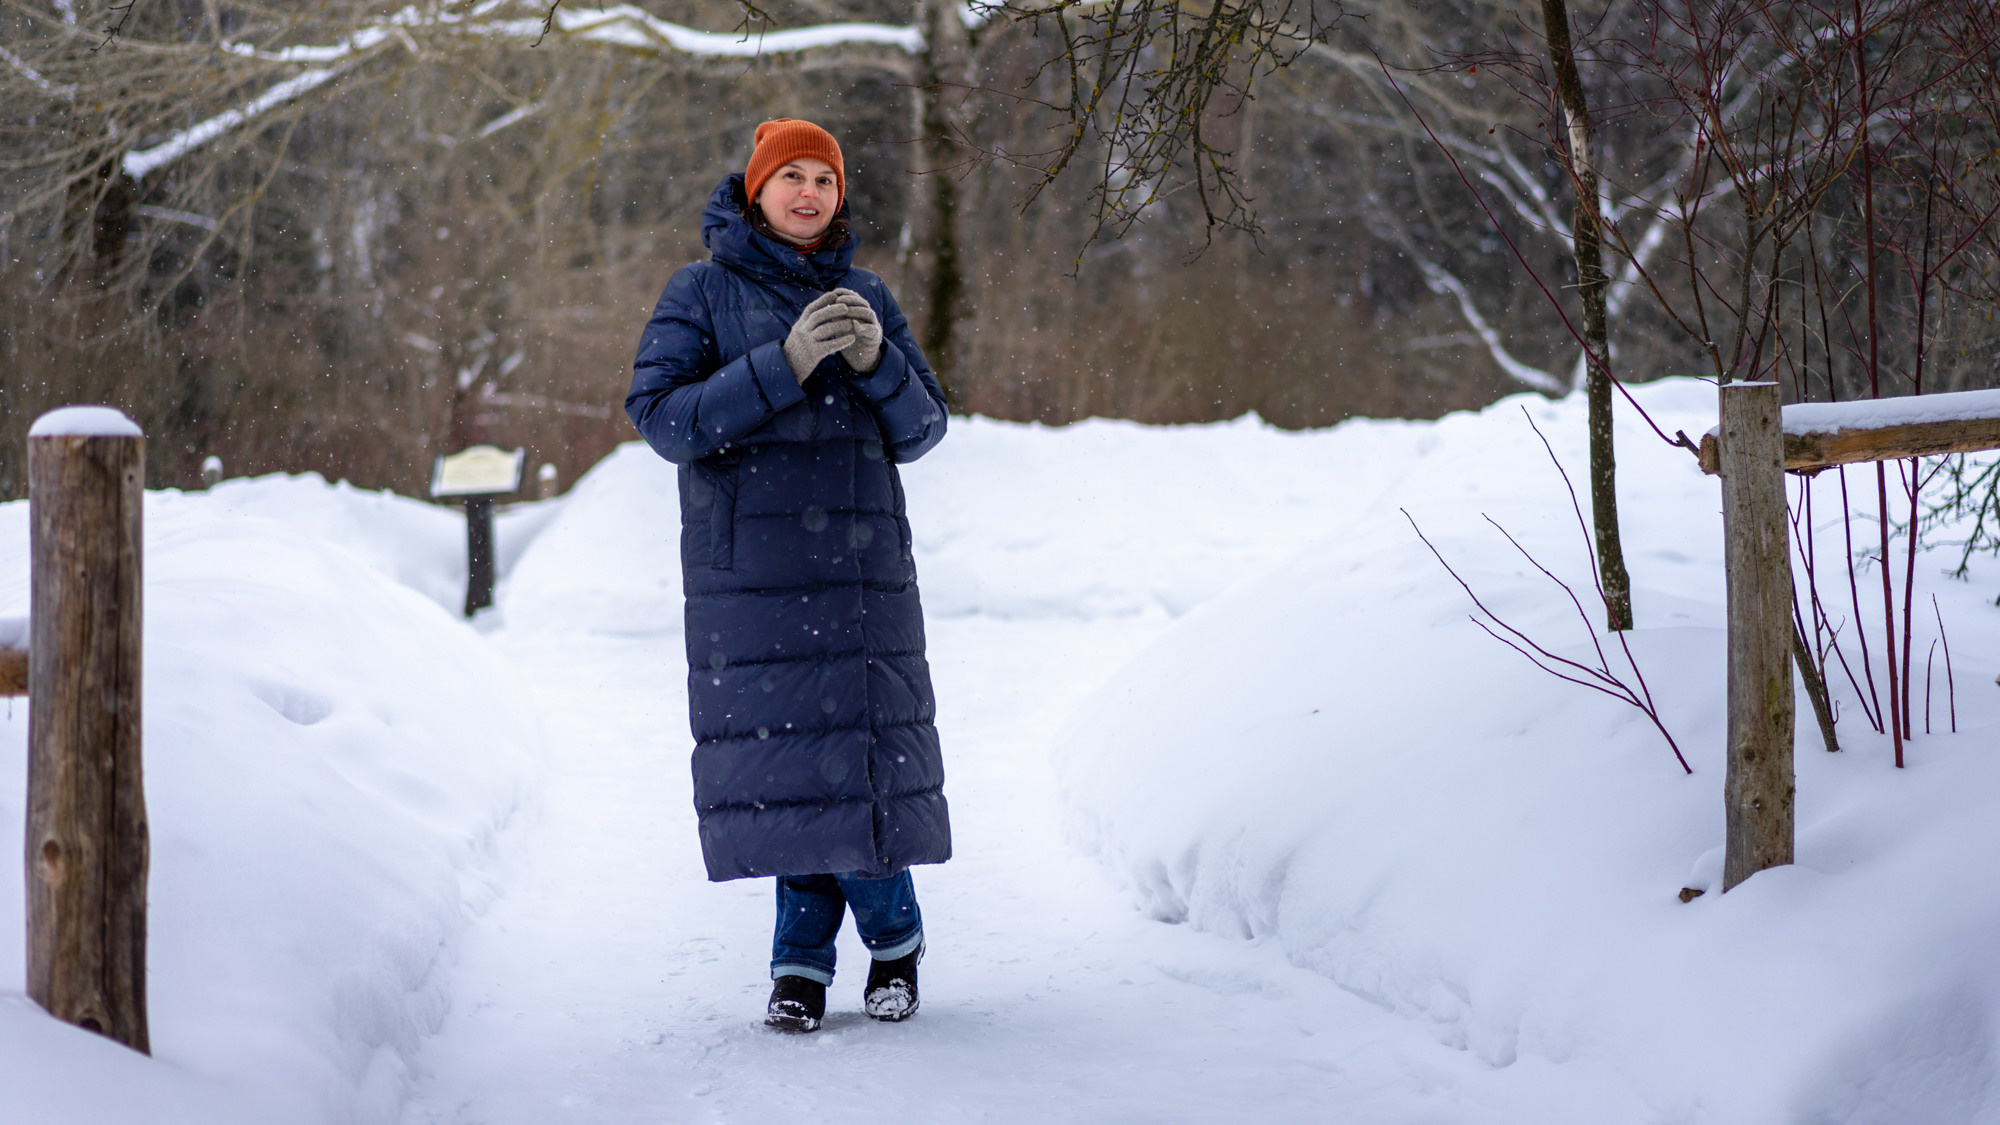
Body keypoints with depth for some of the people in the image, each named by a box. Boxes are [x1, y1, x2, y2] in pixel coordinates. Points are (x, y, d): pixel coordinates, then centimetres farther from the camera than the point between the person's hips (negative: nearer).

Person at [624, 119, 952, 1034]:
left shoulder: (864, 298, 12)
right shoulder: (702, 294, 3)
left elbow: (919, 431, 7)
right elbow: (663, 417, -9)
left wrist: (876, 358, -13)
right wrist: (786, 363, -18)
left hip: (861, 567, 2)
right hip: (748, 571, -2)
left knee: (866, 755, -3)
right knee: (779, 760, -3)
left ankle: (893, 935, 17)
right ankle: (805, 963, 11)